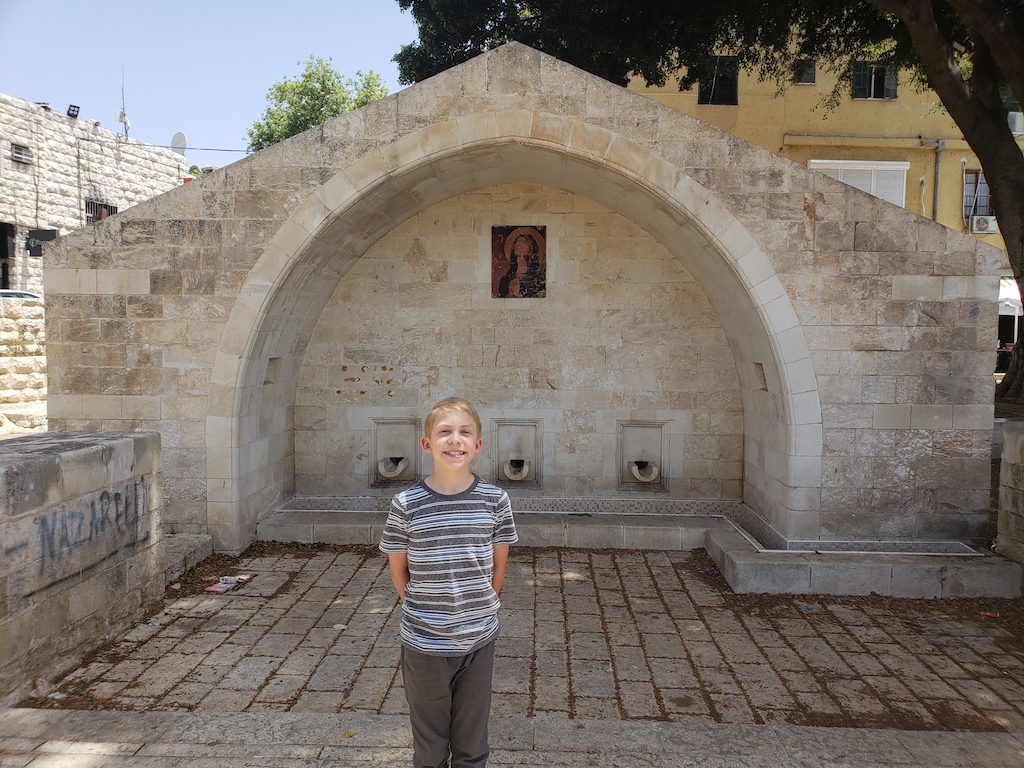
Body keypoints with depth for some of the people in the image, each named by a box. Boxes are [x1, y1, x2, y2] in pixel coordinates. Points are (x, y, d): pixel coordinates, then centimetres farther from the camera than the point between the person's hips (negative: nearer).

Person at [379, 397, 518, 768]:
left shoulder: (495, 500, -7)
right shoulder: (406, 504, -11)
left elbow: (499, 565, 4)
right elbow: (398, 570, 0)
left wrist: (478, 608, 4)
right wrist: (422, 611, 1)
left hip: (479, 640, 1)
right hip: (424, 644, -1)